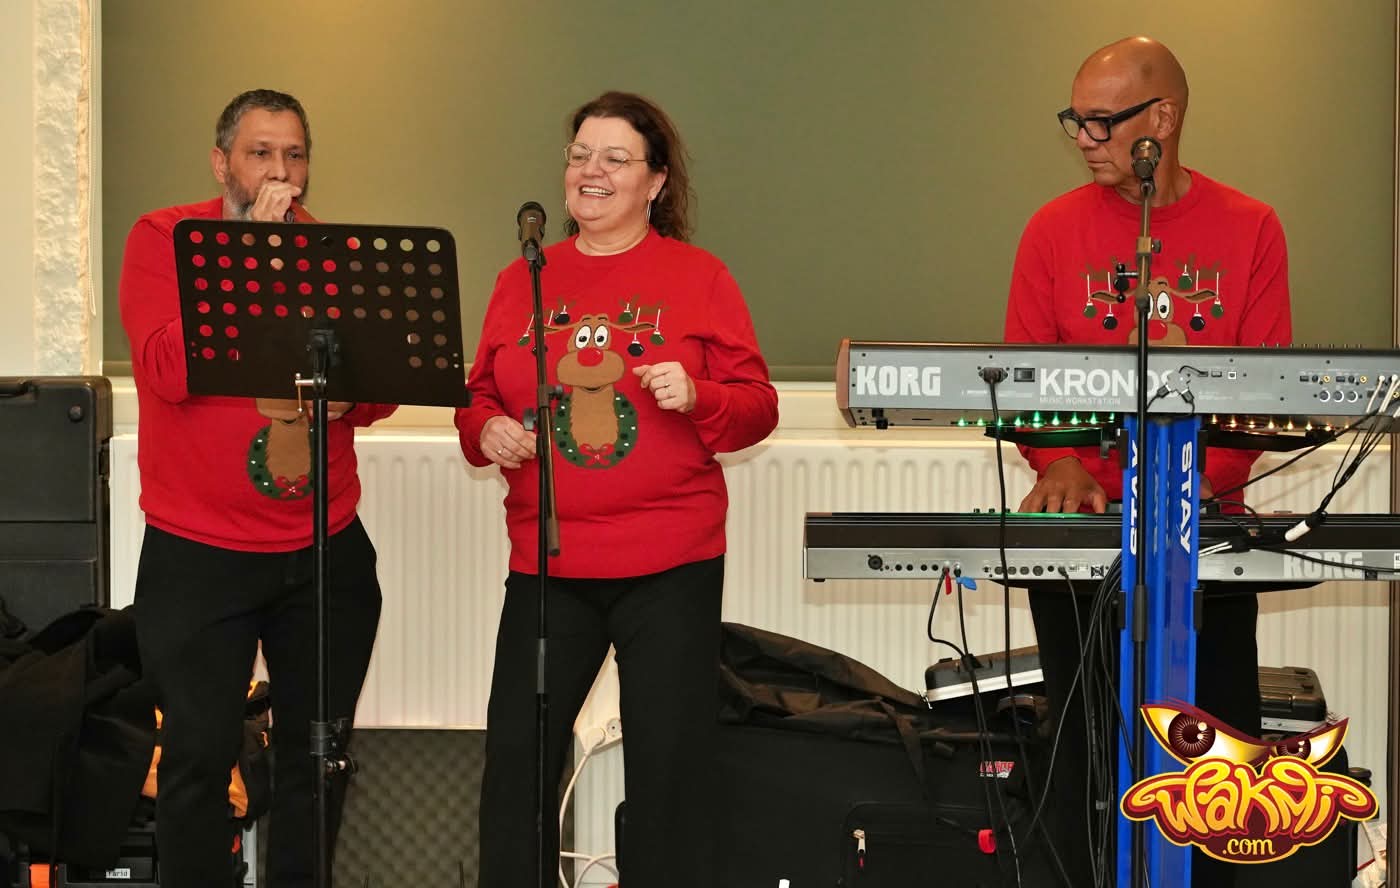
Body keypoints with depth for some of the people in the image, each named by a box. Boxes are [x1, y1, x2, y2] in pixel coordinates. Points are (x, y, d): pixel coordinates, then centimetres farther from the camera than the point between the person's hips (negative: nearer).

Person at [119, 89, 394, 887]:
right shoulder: (164, 240, -3)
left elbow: (381, 390, 3)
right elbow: (170, 370, -17)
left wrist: (343, 395, -20)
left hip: (326, 550, 4)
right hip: (196, 553, -3)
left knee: (318, 754, 8)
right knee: (200, 755, -1)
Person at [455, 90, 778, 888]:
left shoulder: (700, 278, 1)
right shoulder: (522, 282, 10)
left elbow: (758, 408, 0)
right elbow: (480, 397, 15)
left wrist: (697, 397, -19)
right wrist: (488, 429, -7)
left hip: (671, 564, -2)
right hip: (546, 563, 3)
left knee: (670, 764, 3)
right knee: (516, 756, 1)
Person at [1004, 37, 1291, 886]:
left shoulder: (1249, 230, 0)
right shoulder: (1056, 229, 2)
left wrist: (1198, 476, -19)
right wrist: (1059, 462, -20)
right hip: (1084, 528, 0)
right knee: (1089, 749, 5)